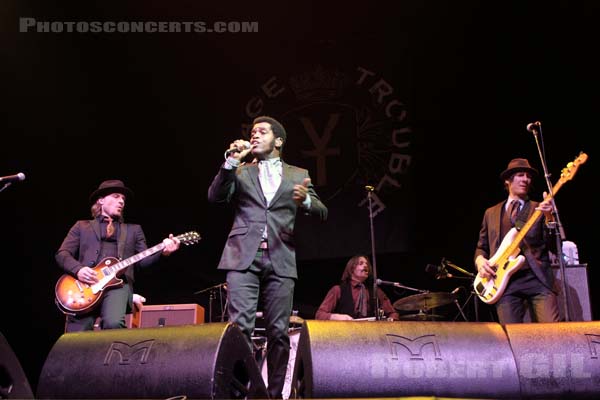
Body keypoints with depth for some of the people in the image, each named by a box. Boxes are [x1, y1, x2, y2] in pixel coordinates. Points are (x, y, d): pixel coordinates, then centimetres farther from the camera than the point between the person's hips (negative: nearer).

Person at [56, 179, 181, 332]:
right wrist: (78, 270, -10)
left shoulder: (133, 229, 25)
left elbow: (143, 260, 15)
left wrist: (162, 251, -5)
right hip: (85, 285, 0)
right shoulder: (82, 226, 21)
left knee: (113, 323, -29)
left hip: (118, 284, 0)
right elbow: (62, 254, 10)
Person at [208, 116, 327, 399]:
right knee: (240, 326, -11)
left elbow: (321, 213, 8)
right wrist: (231, 162, -7)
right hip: (243, 257, 0)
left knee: (278, 331, 0)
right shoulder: (240, 172, 18)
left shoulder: (298, 175, 18)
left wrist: (305, 200, -14)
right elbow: (215, 197, 2)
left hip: (280, 259, 1)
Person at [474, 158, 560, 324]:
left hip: (538, 277, -1)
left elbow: (553, 246, 3)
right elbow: (481, 246, 22)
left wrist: (548, 217, -13)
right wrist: (480, 260, 0)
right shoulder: (491, 213, 19)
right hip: (504, 281, 1)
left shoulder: (539, 209, 14)